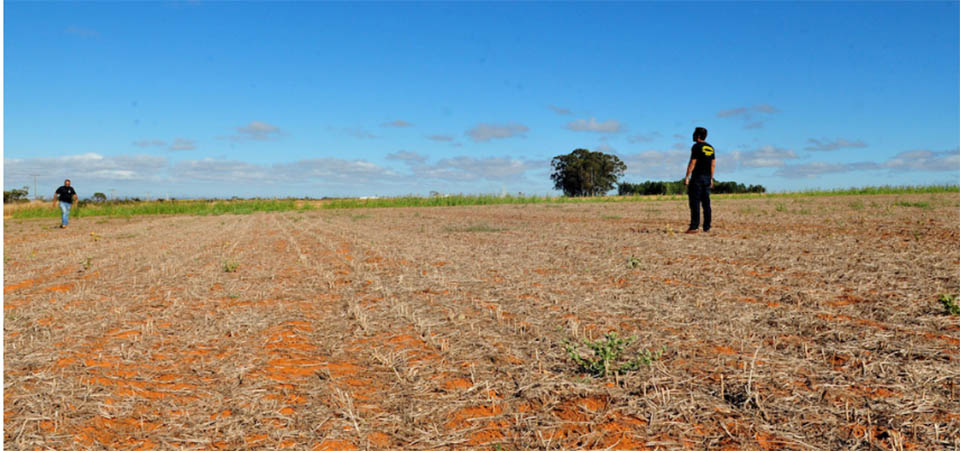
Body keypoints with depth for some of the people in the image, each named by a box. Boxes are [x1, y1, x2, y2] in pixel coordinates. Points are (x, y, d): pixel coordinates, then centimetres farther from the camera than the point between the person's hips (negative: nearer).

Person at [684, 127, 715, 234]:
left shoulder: (696, 147, -8)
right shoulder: (711, 148, 14)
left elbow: (692, 163, -13)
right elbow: (713, 165, 14)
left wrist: (687, 177, -12)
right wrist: (711, 179, 18)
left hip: (697, 177, -7)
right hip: (707, 178, 7)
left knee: (695, 202, -8)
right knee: (706, 203, 8)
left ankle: (694, 226, -13)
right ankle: (707, 227, 8)